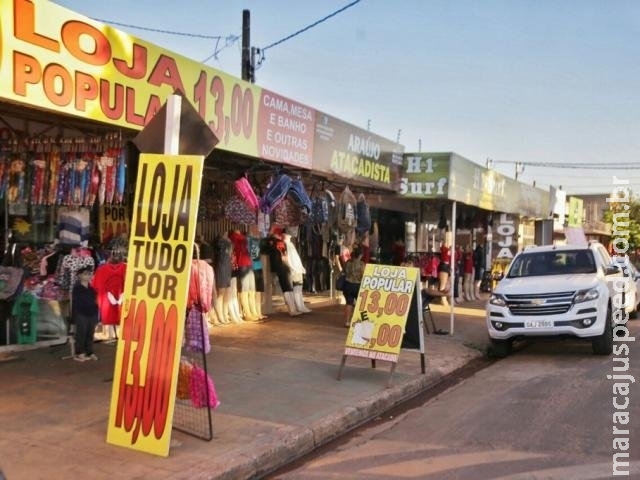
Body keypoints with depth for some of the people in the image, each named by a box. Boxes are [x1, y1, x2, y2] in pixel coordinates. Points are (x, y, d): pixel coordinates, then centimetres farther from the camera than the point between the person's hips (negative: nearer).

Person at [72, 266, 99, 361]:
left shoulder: (92, 288, 10)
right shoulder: (76, 288, -6)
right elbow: (74, 303, -9)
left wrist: (97, 315, 11)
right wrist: (74, 317, -14)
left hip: (92, 314, 5)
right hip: (81, 315, -5)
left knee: (90, 334, 11)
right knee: (81, 334, 0)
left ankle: (90, 352, 18)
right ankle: (79, 353, 7)